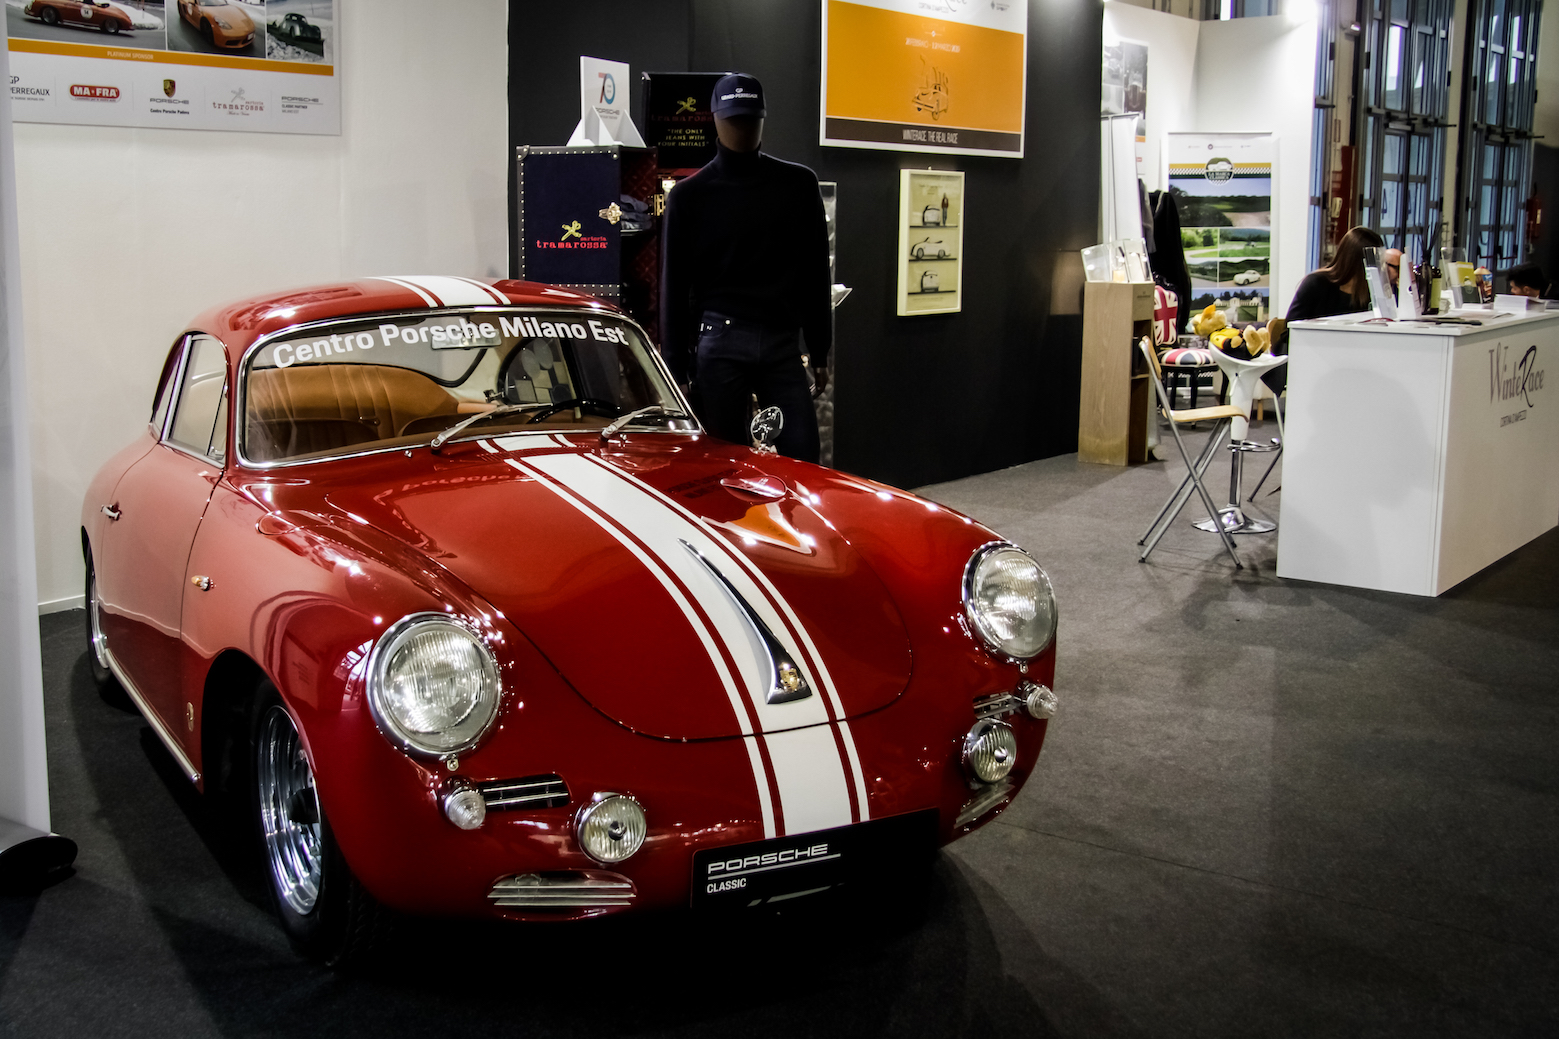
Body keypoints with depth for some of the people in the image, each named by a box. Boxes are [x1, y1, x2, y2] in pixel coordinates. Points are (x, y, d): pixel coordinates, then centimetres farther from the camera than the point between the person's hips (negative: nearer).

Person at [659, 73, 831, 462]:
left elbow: (815, 274, 13)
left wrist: (820, 353, 9)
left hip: (783, 342, 1)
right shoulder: (689, 195, 6)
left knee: (802, 460, -5)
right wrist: (677, 371, 1)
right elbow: (674, 287, 6)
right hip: (718, 342, -1)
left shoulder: (798, 185, 10)